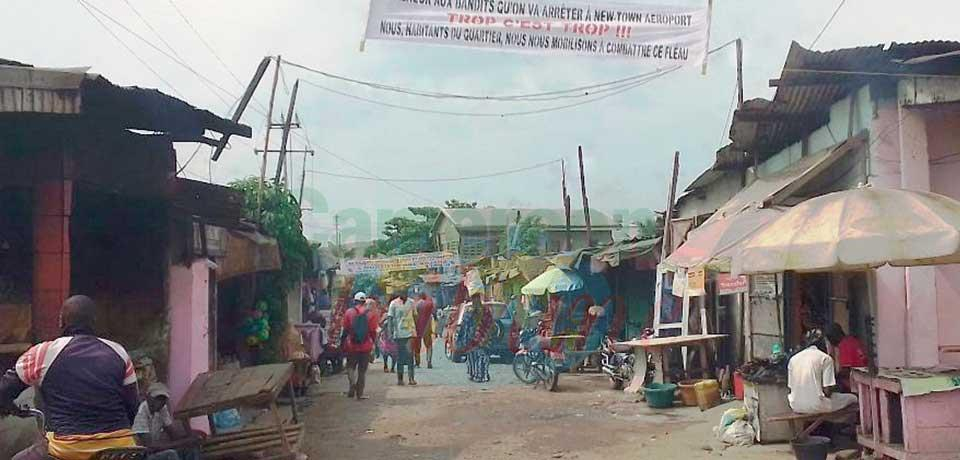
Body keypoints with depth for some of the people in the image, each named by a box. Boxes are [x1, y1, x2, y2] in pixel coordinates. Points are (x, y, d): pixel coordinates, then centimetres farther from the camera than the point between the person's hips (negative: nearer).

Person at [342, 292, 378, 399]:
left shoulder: (349, 312, -3)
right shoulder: (371, 313, -1)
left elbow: (345, 330, 0)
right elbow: (373, 332, 0)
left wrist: (343, 345, 8)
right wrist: (372, 344, 12)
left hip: (351, 345, -1)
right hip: (366, 346, 1)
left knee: (351, 367, 13)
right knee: (362, 370, 9)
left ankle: (352, 383, -13)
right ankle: (360, 393, 9)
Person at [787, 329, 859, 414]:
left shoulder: (793, 359, 8)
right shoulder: (825, 358, -4)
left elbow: (791, 387, 9)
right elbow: (827, 391, -9)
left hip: (796, 407, 3)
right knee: (853, 398, 18)